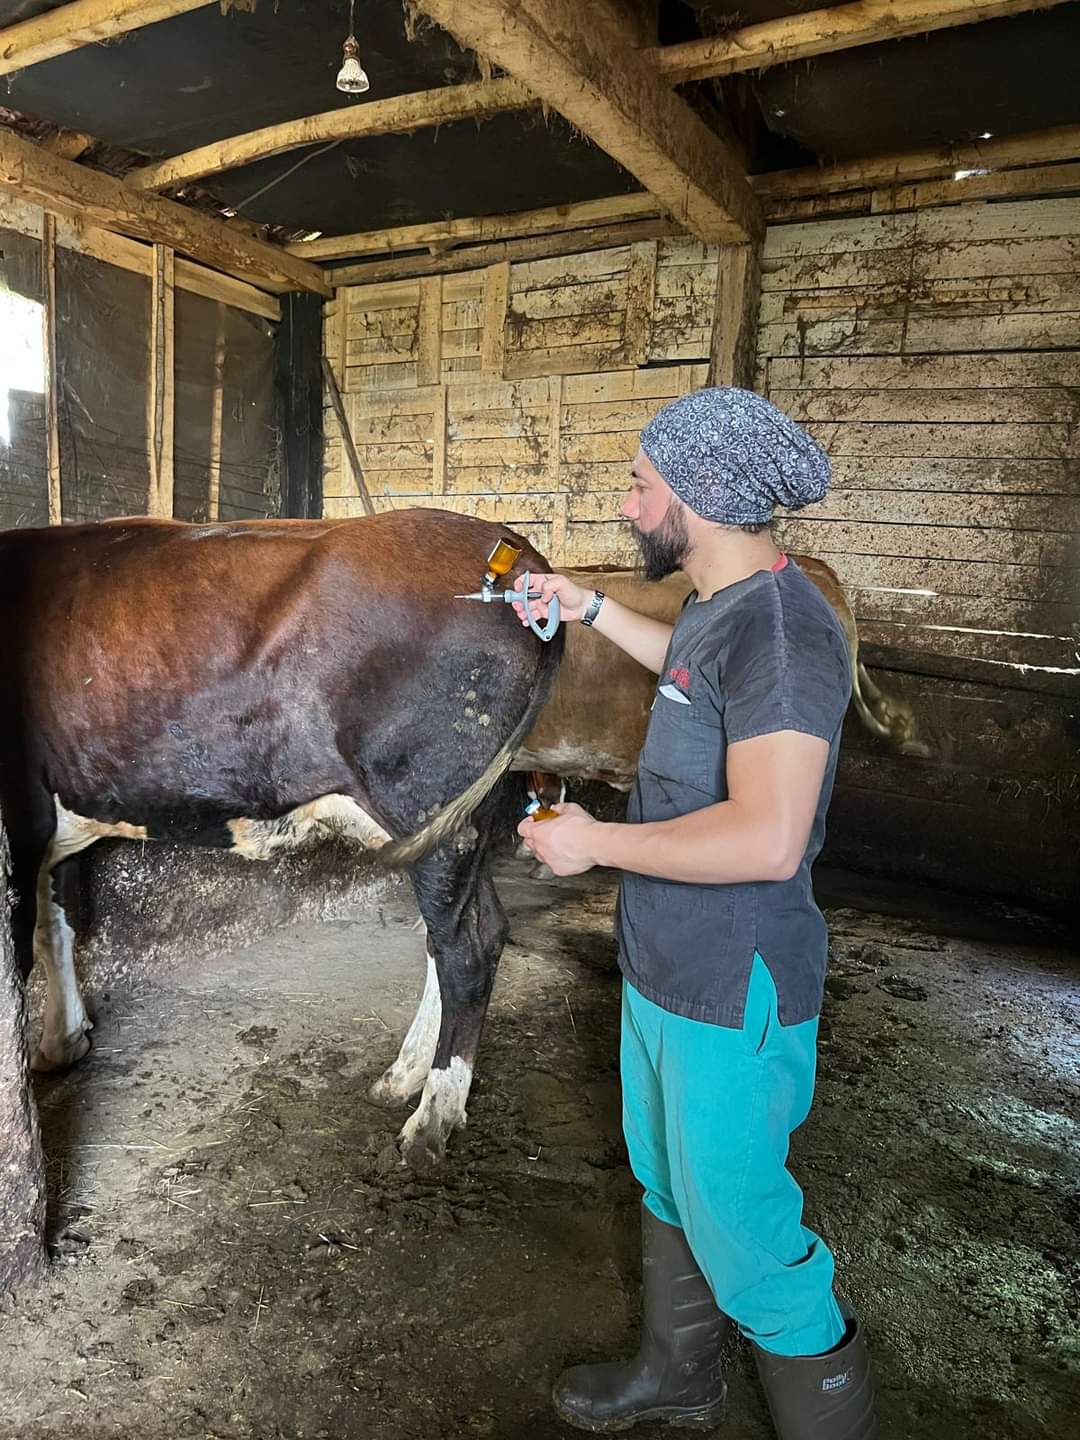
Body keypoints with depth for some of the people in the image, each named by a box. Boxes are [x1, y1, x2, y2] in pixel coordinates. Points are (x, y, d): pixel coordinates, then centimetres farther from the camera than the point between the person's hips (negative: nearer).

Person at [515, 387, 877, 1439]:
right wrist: (591, 610, 26)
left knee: (739, 1228, 8)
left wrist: (592, 842, -22)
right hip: (665, 967, 10)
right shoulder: (721, 604, 5)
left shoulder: (779, 625, -25)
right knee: (668, 1189, 26)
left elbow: (767, 838, -33)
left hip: (732, 995, -10)